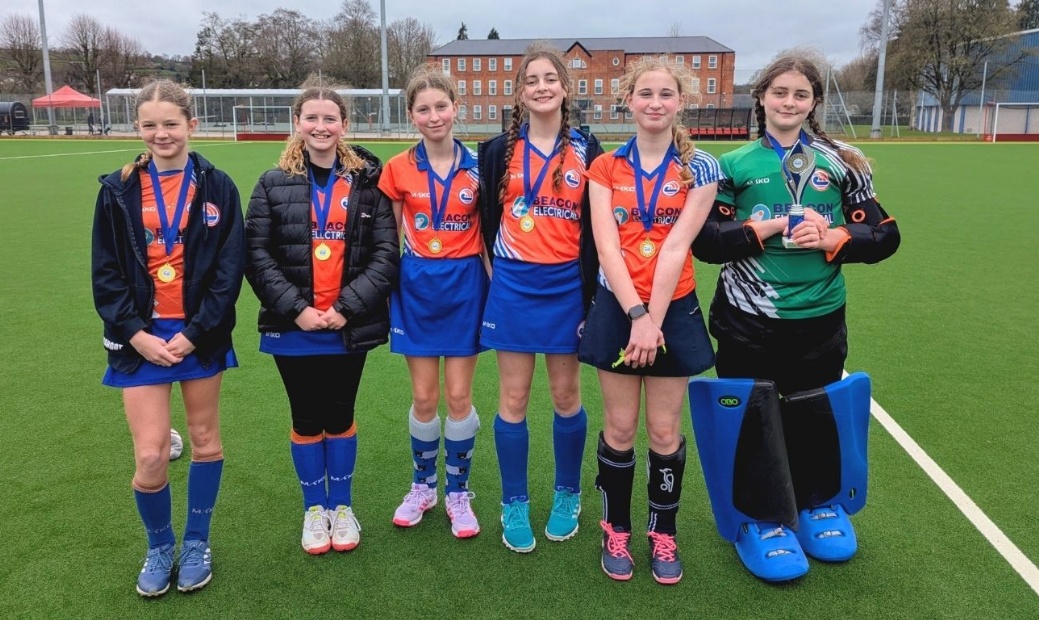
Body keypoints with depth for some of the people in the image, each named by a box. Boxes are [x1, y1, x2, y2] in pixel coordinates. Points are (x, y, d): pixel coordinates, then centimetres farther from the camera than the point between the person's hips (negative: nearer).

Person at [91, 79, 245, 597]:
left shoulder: (216, 186, -2)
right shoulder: (118, 189, 2)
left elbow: (230, 267, -5)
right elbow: (105, 272, 1)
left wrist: (195, 332, -12)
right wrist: (134, 333, -10)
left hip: (201, 334, 0)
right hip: (141, 337, 0)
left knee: (205, 439, 11)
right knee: (150, 457, -3)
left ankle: (196, 543, 32)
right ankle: (160, 547, 25)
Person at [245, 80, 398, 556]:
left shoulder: (368, 182, 0)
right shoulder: (274, 184, 2)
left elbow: (386, 254, -5)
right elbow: (257, 254, -3)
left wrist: (348, 307, -13)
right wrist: (295, 308, -13)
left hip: (350, 328, 0)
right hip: (293, 327, 0)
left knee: (340, 415, 12)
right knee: (306, 419, 12)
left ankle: (342, 507, 31)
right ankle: (314, 509, 30)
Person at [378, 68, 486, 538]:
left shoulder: (477, 168, -2)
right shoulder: (398, 170, -1)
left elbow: (486, 234, 3)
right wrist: (386, 291, 2)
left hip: (464, 284, 0)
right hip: (416, 286, 1)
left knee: (459, 396, 3)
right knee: (423, 397, 6)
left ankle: (458, 492, 22)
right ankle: (423, 485, 29)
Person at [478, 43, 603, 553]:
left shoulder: (586, 150, 1)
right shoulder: (499, 151, 2)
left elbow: (595, 225, 0)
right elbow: (488, 218, 8)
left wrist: (589, 293, -4)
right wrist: (502, 268, 7)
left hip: (566, 286, 0)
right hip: (513, 287, 0)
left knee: (566, 396, 9)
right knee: (513, 398, 4)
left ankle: (567, 496, 29)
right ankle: (514, 505, 19)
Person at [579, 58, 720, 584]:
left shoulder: (699, 168, -1)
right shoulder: (606, 167, 2)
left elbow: (676, 247, -10)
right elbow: (607, 247, -8)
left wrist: (653, 320, -16)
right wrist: (636, 314, -17)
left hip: (673, 309, 0)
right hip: (617, 307, 1)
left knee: (665, 430, 7)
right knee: (619, 428, 8)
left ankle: (664, 533, 27)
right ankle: (616, 530, 26)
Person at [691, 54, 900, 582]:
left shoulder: (841, 163, 4)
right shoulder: (734, 165, 0)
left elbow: (884, 235, 3)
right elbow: (704, 240, -7)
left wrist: (831, 238, -14)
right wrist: (767, 228, -17)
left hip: (819, 318, 2)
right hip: (748, 320, -1)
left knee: (816, 413, 14)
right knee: (754, 418, 4)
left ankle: (820, 504, 38)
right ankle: (764, 521, 23)